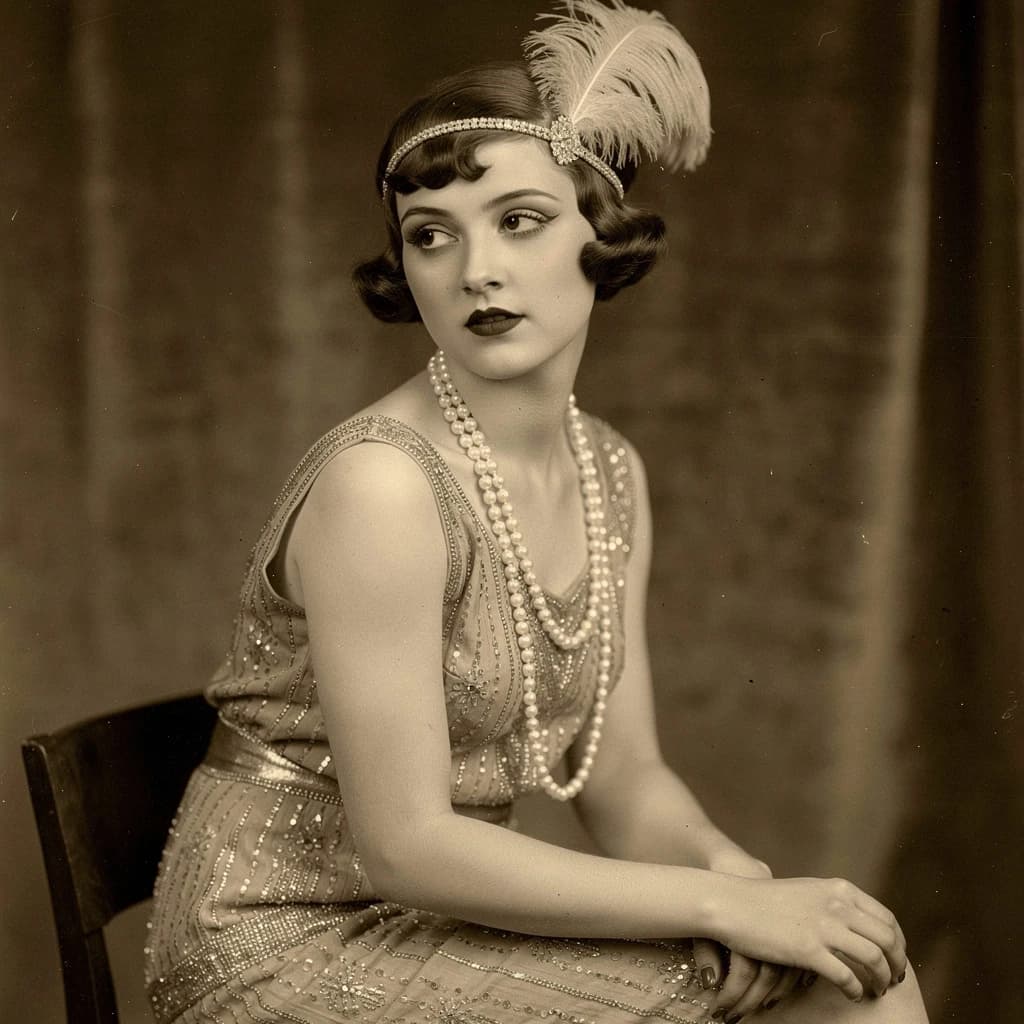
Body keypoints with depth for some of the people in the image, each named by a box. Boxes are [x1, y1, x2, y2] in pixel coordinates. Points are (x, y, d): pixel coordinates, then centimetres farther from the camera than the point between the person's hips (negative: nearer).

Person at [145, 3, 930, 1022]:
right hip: (293, 938, -7)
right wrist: (726, 905, -20)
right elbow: (403, 846, -22)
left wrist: (726, 865, -16)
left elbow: (623, 778, 6)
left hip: (450, 908, 7)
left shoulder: (610, 472, 3)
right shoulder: (380, 481, -21)